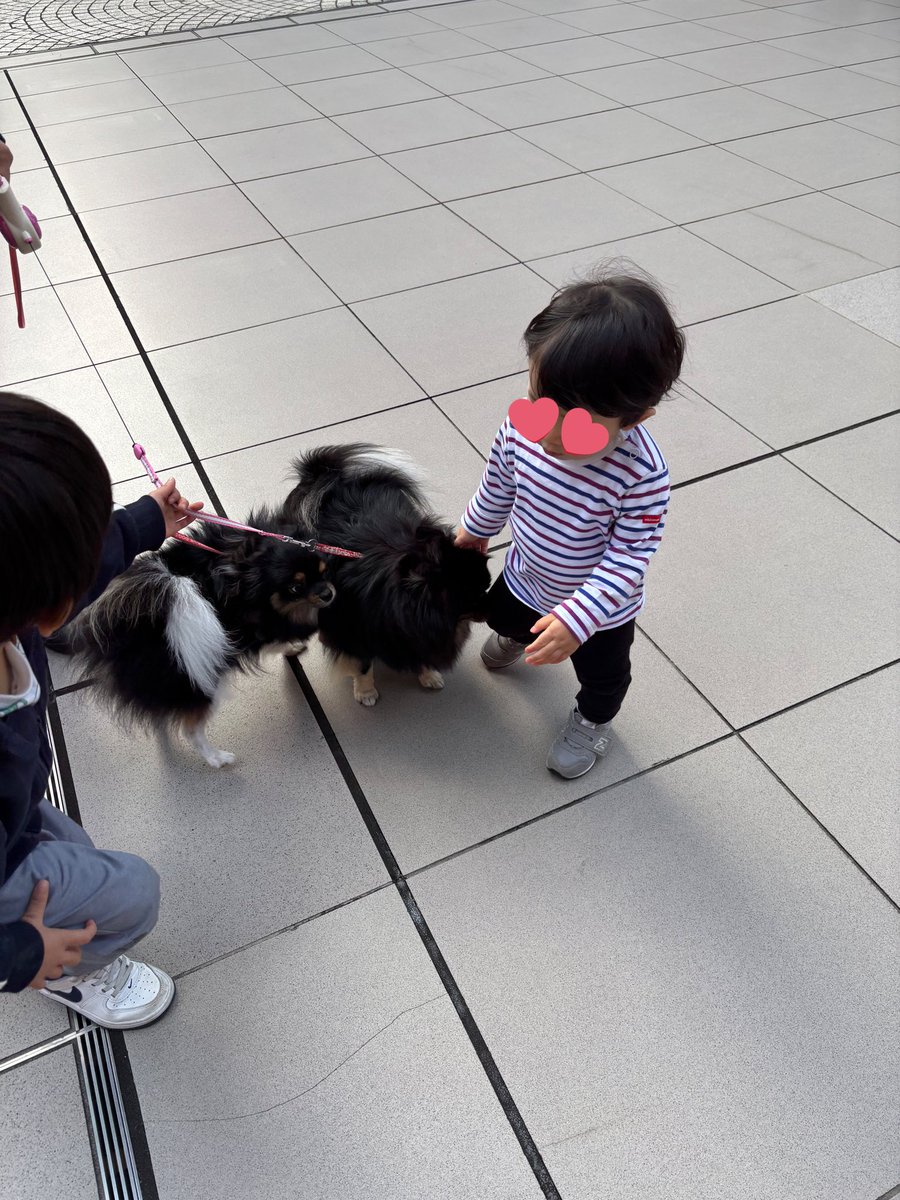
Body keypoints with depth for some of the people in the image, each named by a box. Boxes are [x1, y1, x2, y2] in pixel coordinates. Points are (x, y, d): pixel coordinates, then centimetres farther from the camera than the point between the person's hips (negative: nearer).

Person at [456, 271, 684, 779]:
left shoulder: (641, 474, -40)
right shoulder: (523, 425, -27)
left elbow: (628, 558, -30)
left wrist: (577, 618, -36)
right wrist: (476, 529, 11)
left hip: (601, 604, -4)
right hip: (527, 575, 4)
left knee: (601, 671, 25)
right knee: (502, 617, 35)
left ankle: (592, 722, 58)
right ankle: (517, 637, 71)